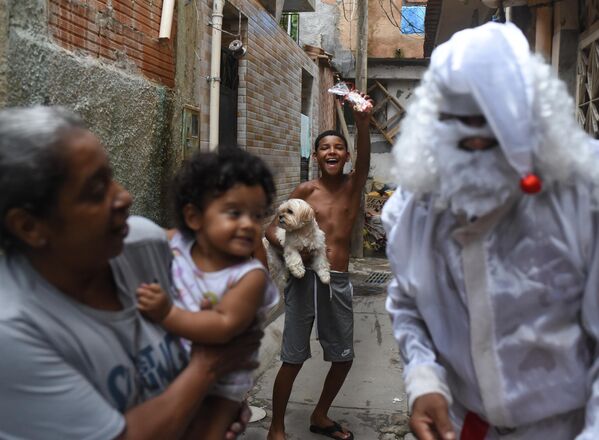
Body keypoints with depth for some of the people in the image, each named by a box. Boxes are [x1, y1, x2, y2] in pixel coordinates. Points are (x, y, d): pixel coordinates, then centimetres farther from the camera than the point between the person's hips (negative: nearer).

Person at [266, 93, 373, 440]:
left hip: (339, 281, 3)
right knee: (294, 358, 2)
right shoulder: (307, 190, -1)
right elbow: (272, 228, 1)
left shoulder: (353, 186, 4)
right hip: (306, 278, -3)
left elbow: (365, 162, -18)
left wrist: (363, 124, -38)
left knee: (344, 357, 13)